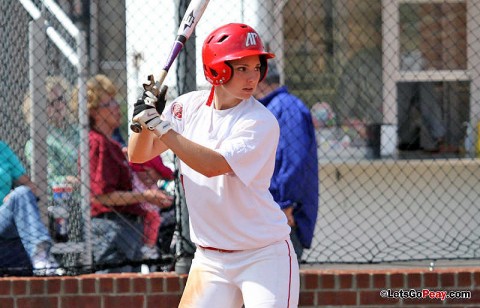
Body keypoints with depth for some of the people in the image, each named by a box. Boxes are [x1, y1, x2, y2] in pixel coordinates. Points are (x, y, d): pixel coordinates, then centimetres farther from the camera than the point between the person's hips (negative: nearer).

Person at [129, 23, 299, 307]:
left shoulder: (262, 122, -17)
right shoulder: (189, 107, 1)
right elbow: (138, 155, 2)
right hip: (210, 259, 5)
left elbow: (213, 165, -28)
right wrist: (145, 117, -18)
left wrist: (158, 123, -26)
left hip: (264, 255, -5)